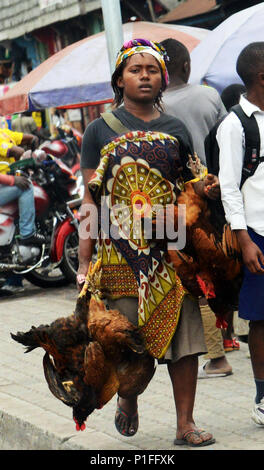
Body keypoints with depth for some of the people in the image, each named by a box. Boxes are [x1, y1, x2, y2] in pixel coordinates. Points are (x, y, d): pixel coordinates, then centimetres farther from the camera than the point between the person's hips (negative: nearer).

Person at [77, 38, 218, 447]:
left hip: (171, 247, 2)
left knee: (183, 330, -3)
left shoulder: (175, 130, 13)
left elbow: (191, 183, 18)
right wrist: (85, 262, -4)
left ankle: (185, 424, 4)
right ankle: (128, 399, 29)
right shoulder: (100, 130, 6)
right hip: (121, 249, -2)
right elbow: (90, 201, 3)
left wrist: (209, 188, -7)